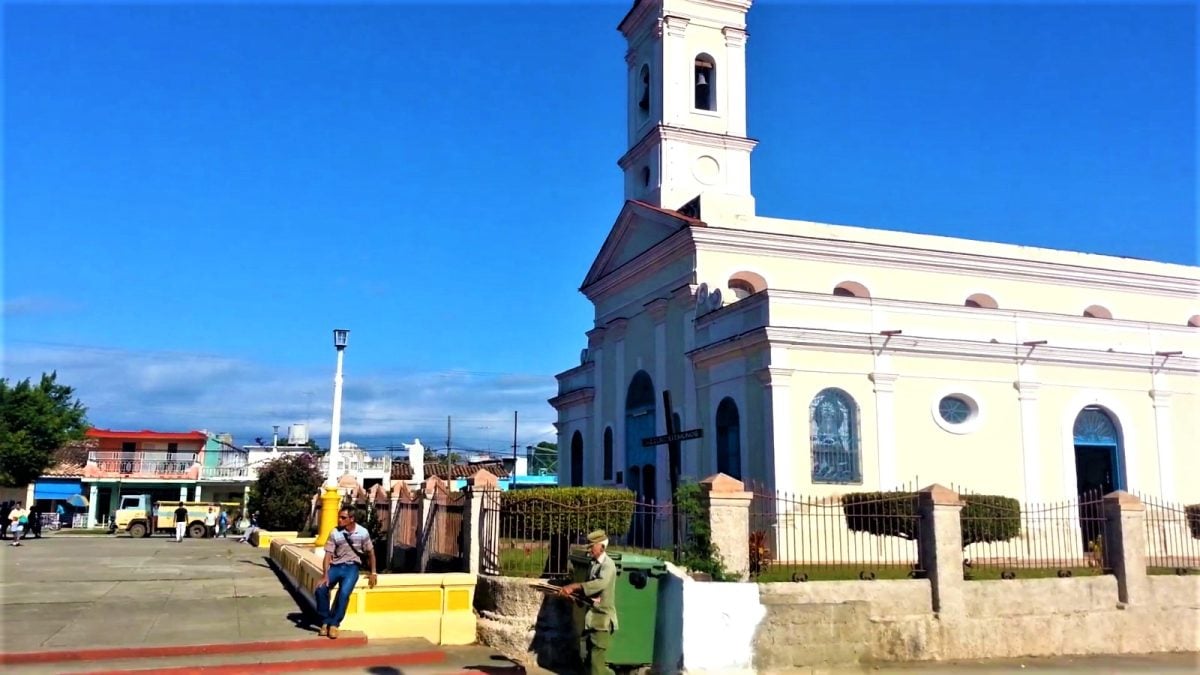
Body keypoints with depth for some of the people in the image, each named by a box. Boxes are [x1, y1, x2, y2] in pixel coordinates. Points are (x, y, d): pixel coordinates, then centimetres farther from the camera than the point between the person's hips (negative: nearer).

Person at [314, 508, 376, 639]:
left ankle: (334, 624, -11)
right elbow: (328, 555, -5)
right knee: (320, 589, -22)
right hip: (336, 566, 2)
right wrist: (325, 575, -18)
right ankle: (326, 621, -3)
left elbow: (370, 552, 7)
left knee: (344, 593, -28)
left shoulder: (362, 533, -5)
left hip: (351, 567, -2)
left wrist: (373, 573, 3)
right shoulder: (334, 533, -4)